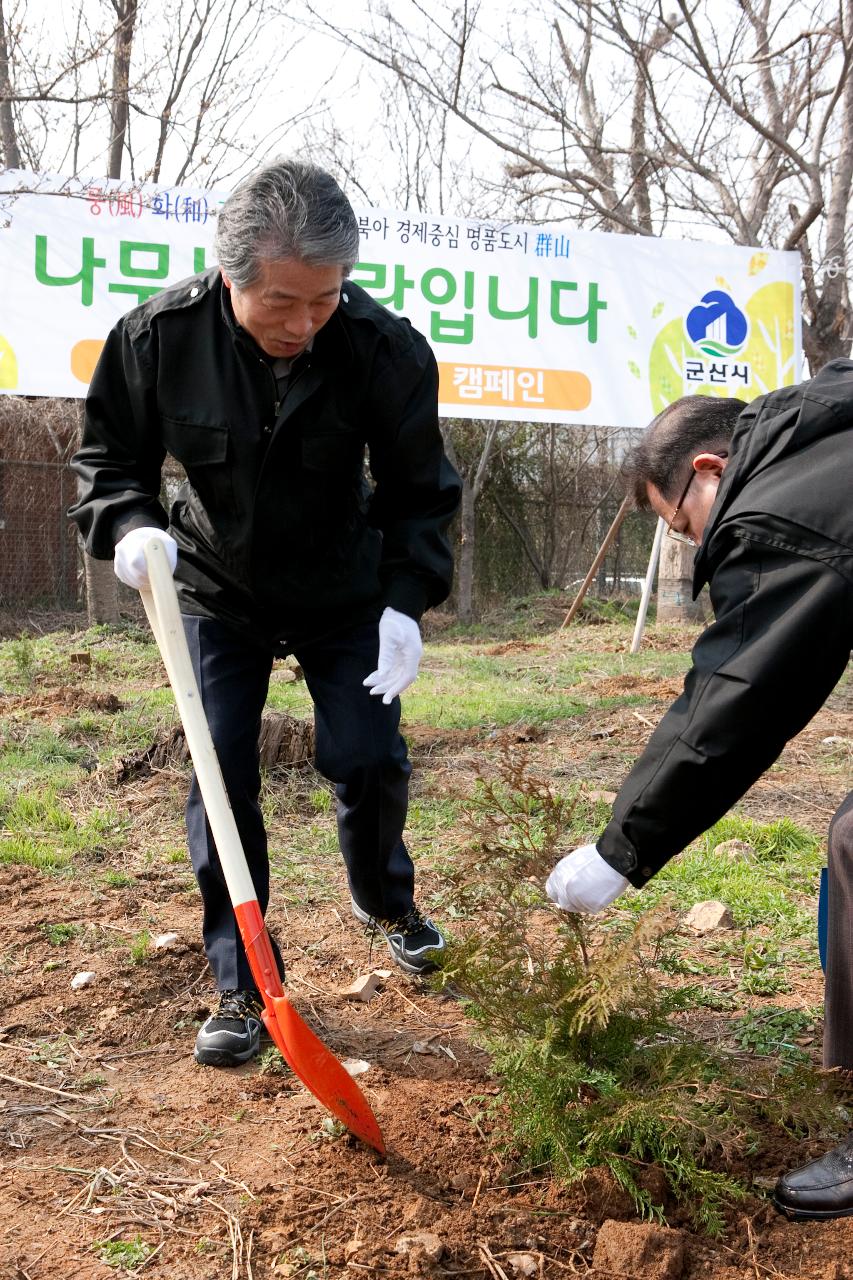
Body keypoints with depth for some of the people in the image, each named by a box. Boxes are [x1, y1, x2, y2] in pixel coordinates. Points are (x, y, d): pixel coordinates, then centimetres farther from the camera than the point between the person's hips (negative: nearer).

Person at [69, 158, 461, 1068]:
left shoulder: (386, 350, -24)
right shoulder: (159, 336, -23)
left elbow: (418, 493, -12)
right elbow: (108, 455, -7)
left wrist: (407, 601, -24)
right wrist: (130, 525, -27)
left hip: (345, 593, 0)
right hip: (219, 591, 1)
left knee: (367, 760, -1)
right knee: (219, 774, -4)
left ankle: (384, 900, 34)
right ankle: (241, 986, 10)